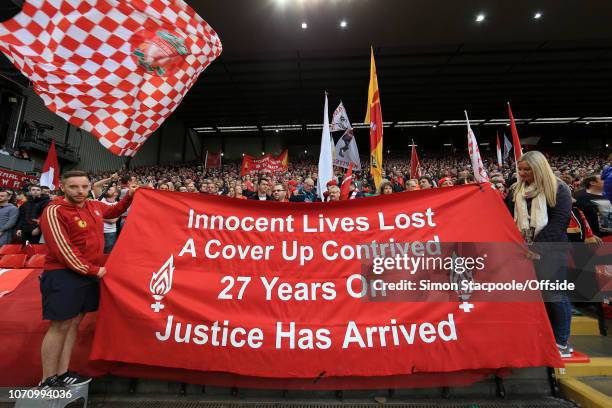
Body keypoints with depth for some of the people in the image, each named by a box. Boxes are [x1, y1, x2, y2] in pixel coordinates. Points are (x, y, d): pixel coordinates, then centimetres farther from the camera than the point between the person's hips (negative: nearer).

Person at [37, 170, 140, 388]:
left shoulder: (95, 206, 5)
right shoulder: (54, 211, -16)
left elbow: (114, 211, 28)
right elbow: (62, 250, -20)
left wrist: (129, 196, 12)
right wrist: (92, 270, -16)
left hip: (89, 274, 7)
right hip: (63, 275, -7)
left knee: (75, 322, 13)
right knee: (60, 326, 1)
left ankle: (62, 373, 26)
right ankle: (47, 380, 16)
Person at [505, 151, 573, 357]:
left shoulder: (558, 189, -4)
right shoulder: (515, 190, 9)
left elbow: (558, 223, -11)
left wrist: (535, 246, -17)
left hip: (550, 250, -4)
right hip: (522, 249, 4)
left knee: (554, 294, 2)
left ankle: (561, 343, 19)